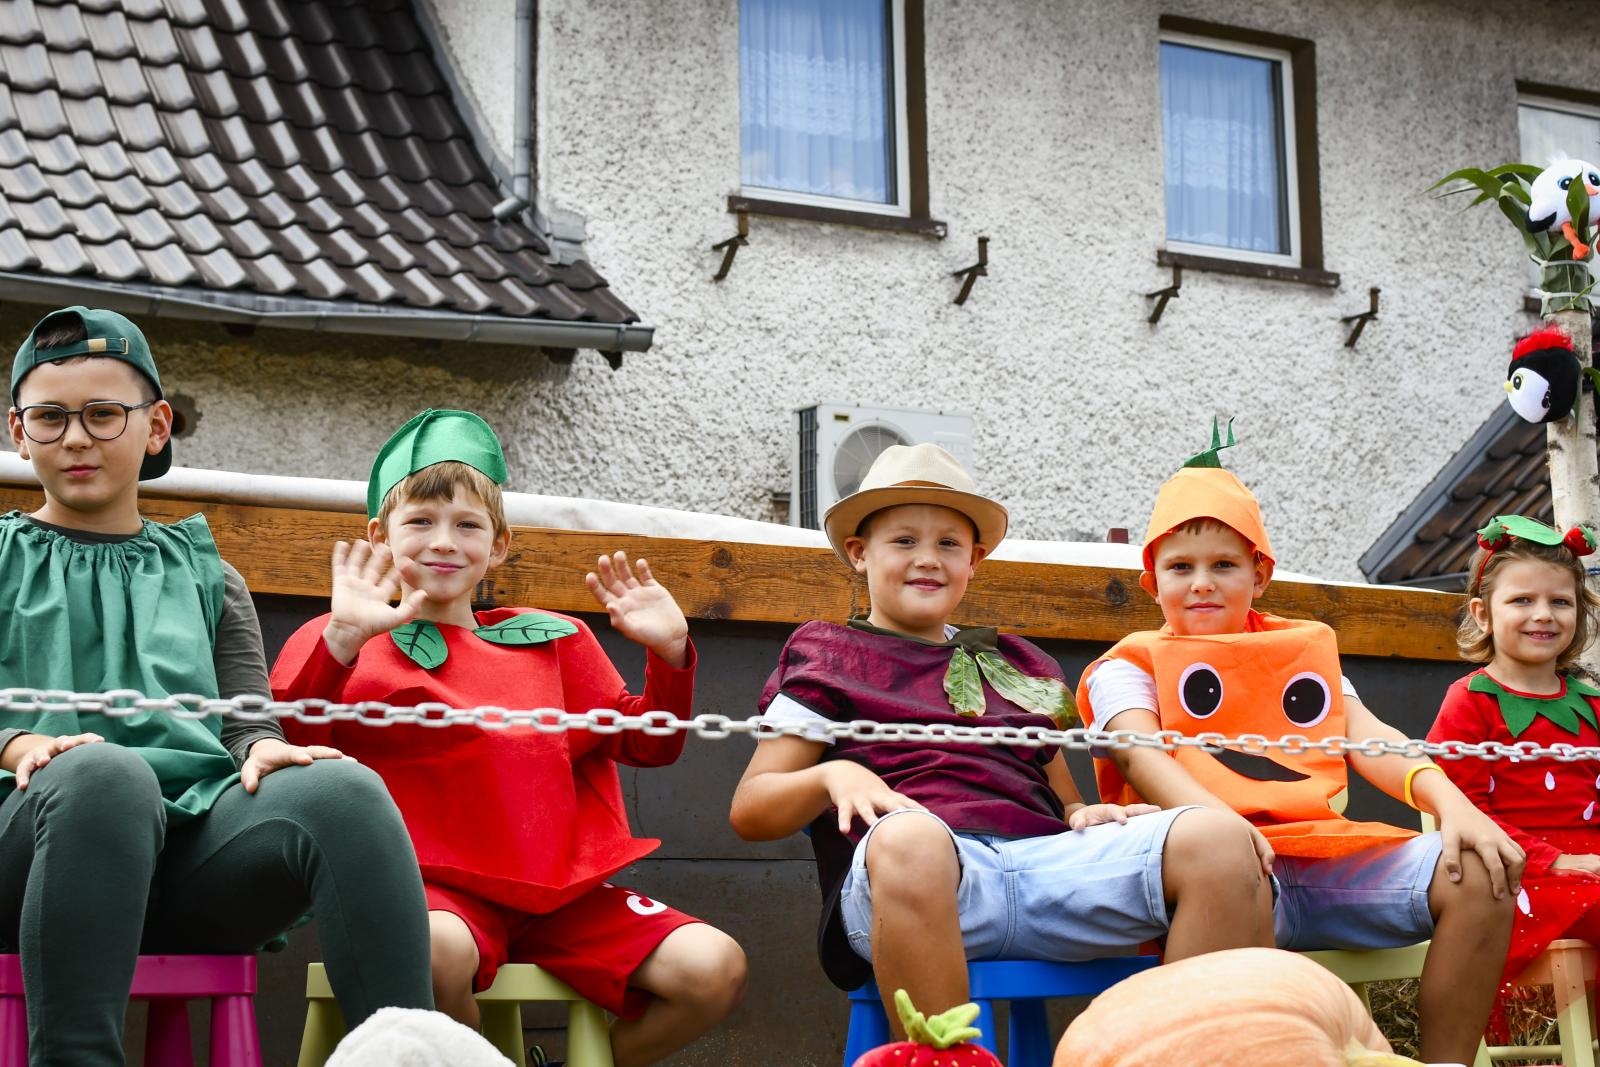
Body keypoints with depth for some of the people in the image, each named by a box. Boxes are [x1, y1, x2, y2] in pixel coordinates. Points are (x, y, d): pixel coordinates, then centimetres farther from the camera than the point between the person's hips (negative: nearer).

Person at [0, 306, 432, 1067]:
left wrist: (262, 749, -8)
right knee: (103, 773, -40)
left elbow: (246, 722, 17)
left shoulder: (205, 575, 29)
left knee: (341, 790, -31)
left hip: (195, 843, 2)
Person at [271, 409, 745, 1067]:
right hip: (439, 887, -4)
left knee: (715, 970, -15)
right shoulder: (352, 645, 7)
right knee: (435, 950, -40)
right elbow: (289, 742, -11)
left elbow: (644, 742, 22)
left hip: (564, 889, 4)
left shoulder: (550, 642, 20)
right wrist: (342, 640, -25)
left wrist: (670, 653, 4)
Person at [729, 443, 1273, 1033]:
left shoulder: (1018, 665, 33)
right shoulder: (826, 654, 21)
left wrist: (1088, 815, 6)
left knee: (1217, 838, -21)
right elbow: (749, 812, 13)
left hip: (1042, 858, 4)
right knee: (908, 836, -43)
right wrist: (832, 775, -8)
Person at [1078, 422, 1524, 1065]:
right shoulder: (1130, 667, 15)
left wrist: (1449, 801, -12)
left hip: (1320, 857, 5)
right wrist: (1214, 819, -31)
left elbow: (1366, 737, 11)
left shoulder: (1304, 649, 27)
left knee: (1478, 872, -17)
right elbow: (1143, 753, -7)